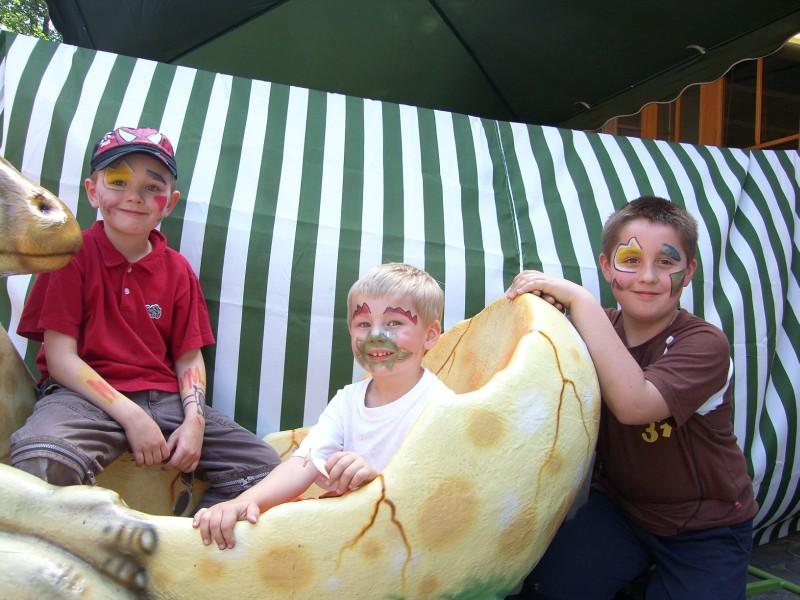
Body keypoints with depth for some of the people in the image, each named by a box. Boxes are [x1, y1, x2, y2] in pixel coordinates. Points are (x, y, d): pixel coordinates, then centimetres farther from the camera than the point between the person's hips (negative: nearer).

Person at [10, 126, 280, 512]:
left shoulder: (177, 270, 12)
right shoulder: (72, 254, 0)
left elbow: (188, 356, 9)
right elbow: (60, 357, -7)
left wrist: (194, 419, -10)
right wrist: (130, 414, -17)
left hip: (164, 397, 5)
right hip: (87, 394, -4)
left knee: (264, 467, -9)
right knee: (42, 462, -39)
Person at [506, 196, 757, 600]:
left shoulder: (705, 344, -21)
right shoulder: (597, 331, -3)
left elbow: (632, 403, -38)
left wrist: (578, 299, -36)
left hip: (706, 529, -2)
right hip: (618, 504, 3)